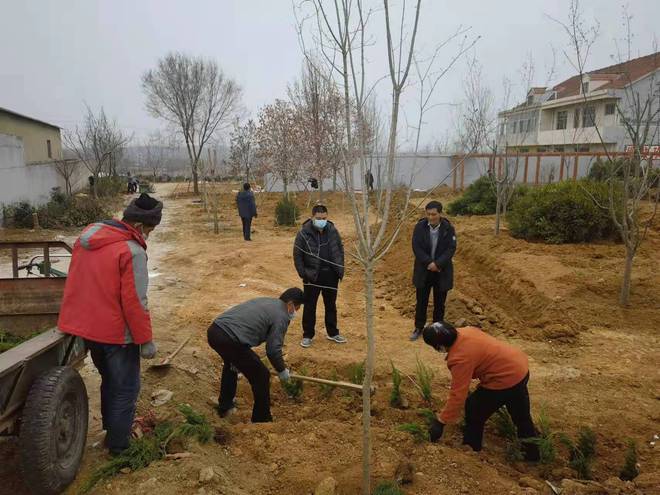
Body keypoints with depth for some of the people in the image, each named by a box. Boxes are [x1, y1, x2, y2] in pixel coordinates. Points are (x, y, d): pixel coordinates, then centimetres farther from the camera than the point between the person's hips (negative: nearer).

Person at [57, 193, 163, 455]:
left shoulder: (87, 236, 2)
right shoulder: (132, 252, -23)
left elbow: (78, 283, 12)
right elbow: (134, 302, -23)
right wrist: (145, 340, -13)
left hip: (85, 326, 8)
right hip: (117, 333, -8)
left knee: (110, 380, 27)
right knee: (125, 388, 11)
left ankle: (110, 428, 42)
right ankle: (118, 443, 21)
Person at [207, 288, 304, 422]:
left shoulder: (265, 301, 26)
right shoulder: (281, 315, 1)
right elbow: (273, 350, -3)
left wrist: (237, 359, 36)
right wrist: (282, 370, 15)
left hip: (214, 330, 9)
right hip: (230, 340, -9)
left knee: (231, 364, 37)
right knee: (261, 377, 8)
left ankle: (225, 406, 49)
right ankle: (261, 419, 21)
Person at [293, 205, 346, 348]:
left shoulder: (333, 231, -1)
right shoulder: (304, 233, -12)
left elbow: (340, 250, 10)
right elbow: (297, 255, -7)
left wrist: (340, 270, 5)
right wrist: (303, 273, -10)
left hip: (331, 275, 3)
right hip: (312, 276, -3)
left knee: (331, 305, 16)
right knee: (309, 307, 6)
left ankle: (333, 333, 31)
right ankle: (307, 335, 19)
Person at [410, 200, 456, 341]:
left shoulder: (448, 228, -8)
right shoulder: (420, 226, -8)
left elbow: (451, 249, -11)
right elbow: (416, 247, -10)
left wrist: (437, 264, -20)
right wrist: (429, 263, -18)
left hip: (442, 272, 0)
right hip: (423, 270, 1)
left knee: (439, 303, 11)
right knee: (421, 301, 10)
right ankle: (419, 328, 25)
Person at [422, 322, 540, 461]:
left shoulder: (460, 358, -28)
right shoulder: (465, 331, -4)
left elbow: (458, 395, -28)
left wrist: (440, 422, -22)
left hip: (506, 378, -9)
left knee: (474, 410, 8)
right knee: (521, 414, 26)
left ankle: (470, 451, 24)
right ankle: (532, 453, 44)